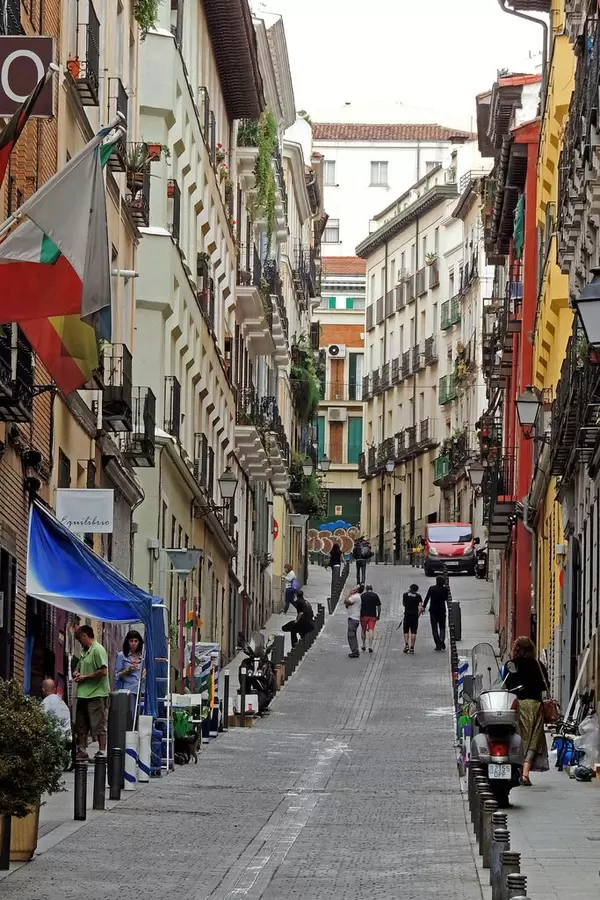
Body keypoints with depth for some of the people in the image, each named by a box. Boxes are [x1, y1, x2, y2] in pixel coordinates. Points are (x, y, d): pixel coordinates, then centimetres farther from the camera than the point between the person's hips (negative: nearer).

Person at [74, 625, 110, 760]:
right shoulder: (85, 652, 18)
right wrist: (77, 673, 6)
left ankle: (102, 752, -2)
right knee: (81, 725, 12)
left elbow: (103, 671, -20)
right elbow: (78, 669, 31)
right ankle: (82, 751, 18)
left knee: (99, 725, -5)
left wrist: (85, 677, -14)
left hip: (96, 694, -10)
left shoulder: (98, 650, -11)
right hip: (83, 693, 10)